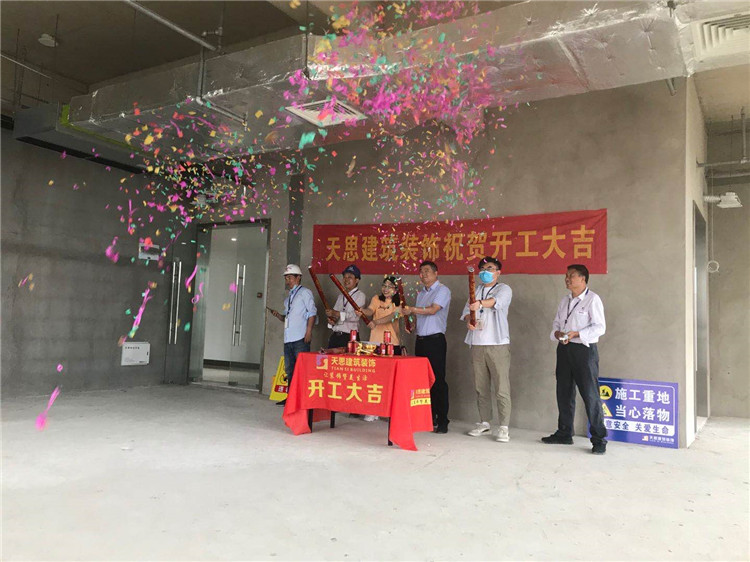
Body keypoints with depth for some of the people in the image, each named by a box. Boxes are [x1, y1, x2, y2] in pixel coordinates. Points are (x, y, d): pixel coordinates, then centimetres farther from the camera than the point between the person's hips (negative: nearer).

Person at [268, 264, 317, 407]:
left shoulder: (305, 292, 1)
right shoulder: (288, 298, 24)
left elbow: (312, 313, -7)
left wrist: (309, 331, -16)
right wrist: (278, 315, 7)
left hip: (301, 338, -8)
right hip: (288, 339, 8)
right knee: (289, 369, 11)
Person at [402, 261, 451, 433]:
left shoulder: (442, 290, -5)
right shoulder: (421, 293, 18)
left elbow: (433, 310, -19)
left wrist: (412, 309, -24)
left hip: (435, 340, -8)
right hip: (420, 340, 8)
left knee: (438, 380, -7)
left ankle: (442, 421, -2)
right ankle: (429, 417, 17)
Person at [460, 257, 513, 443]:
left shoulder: (504, 289, 0)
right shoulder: (475, 291, 18)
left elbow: (496, 301, -22)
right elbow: (467, 309, 6)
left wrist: (480, 304, -42)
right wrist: (468, 320, -17)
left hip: (498, 345, -5)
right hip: (477, 344, 5)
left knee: (502, 388, -6)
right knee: (480, 387, 11)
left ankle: (503, 427, 0)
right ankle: (484, 422, 23)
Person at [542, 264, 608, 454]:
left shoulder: (592, 299, -8)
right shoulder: (565, 300, 14)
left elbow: (599, 327, -13)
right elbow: (556, 322, 18)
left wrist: (576, 334, -22)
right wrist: (557, 333, -4)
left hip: (584, 350, -7)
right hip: (564, 349, 8)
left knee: (590, 395, -6)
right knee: (564, 393, 13)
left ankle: (599, 440, 2)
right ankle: (564, 433, 26)